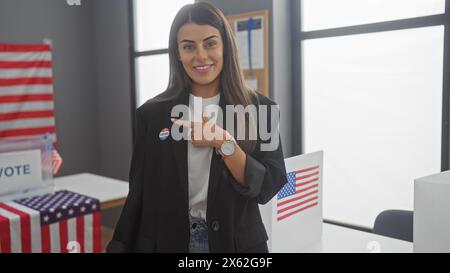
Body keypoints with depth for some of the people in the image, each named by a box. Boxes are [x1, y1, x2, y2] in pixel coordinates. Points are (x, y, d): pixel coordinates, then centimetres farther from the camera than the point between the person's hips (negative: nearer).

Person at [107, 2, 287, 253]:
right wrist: (121, 247, 0)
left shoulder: (259, 108, -6)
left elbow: (268, 188, -11)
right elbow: (138, 194, -1)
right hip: (166, 242, 1)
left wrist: (223, 142, -21)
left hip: (236, 243, 0)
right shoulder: (152, 113, -4)